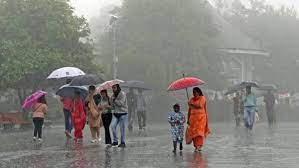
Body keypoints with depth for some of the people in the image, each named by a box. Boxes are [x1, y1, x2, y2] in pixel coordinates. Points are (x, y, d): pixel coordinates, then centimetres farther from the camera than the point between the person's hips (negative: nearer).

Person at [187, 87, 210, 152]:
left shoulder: (202, 98, 1)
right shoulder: (191, 99, 13)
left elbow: (200, 106, -14)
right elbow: (189, 110, 13)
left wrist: (192, 105, -6)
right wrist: (188, 119, 10)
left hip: (201, 117, -4)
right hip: (193, 117, 4)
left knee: (199, 131, -13)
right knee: (193, 131, -3)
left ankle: (199, 146, -19)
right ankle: (196, 146, 3)